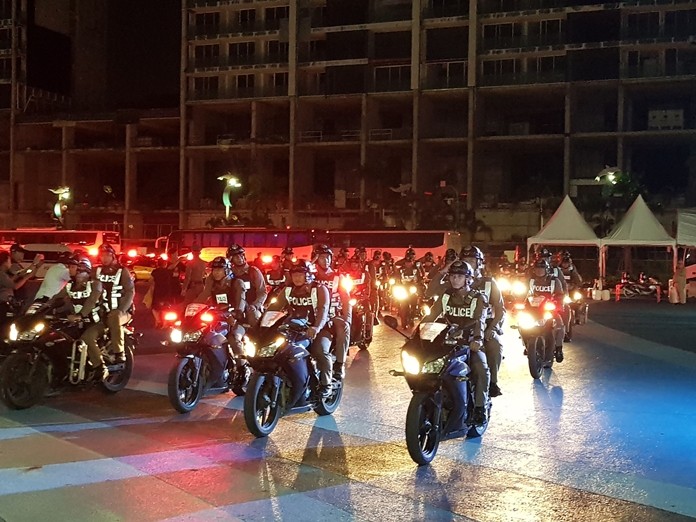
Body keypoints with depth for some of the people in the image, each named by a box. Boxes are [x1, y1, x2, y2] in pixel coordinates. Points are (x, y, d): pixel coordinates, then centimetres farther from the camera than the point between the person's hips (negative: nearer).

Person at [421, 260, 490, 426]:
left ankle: (480, 407, -17)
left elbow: (480, 320, -17)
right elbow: (431, 316, 3)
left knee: (481, 368, -29)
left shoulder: (478, 298, -1)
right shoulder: (446, 296, 11)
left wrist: (478, 338, -37)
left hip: (470, 342, -3)